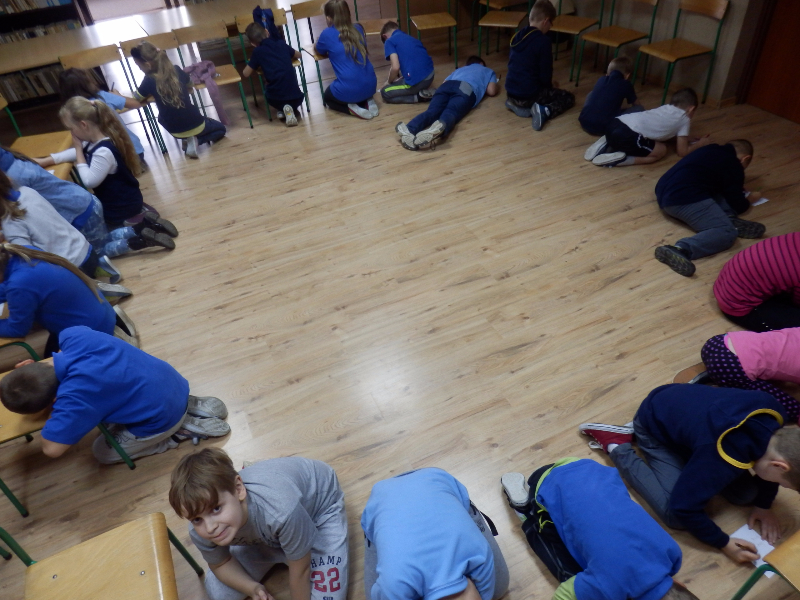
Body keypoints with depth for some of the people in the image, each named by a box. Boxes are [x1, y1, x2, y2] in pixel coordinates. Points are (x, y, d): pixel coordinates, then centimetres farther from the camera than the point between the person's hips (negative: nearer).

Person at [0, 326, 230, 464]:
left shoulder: (74, 396, -32)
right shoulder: (72, 334, -12)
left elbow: (51, 448, -24)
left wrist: (54, 411, -9)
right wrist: (42, 366, 3)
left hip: (163, 416, -7)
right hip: (172, 382, 7)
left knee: (103, 452, 14)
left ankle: (185, 428, 3)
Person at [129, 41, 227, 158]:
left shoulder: (149, 81, -18)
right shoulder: (176, 70, -9)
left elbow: (136, 99, 0)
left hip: (176, 131, -1)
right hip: (196, 124, 2)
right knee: (221, 129, 32)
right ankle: (196, 140, 3)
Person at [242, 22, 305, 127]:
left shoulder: (258, 51, 1)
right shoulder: (281, 43, 11)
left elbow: (246, 74, 7)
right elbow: (298, 55, 28)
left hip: (276, 98, -3)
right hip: (296, 96, 3)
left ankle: (282, 109, 7)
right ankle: (293, 108, 7)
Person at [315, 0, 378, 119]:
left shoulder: (327, 34, -7)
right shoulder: (358, 29, 6)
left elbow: (319, 51, 15)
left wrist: (320, 41, 36)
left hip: (348, 91, -5)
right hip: (371, 85, 5)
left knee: (327, 97, 31)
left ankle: (352, 108, 2)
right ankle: (368, 102, 10)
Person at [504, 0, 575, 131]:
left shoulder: (517, 36, 6)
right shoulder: (543, 41, -16)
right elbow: (545, 74, -13)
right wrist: (550, 85, 12)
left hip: (511, 90, 7)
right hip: (529, 94, -7)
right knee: (568, 97, 13)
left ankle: (515, 103, 10)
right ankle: (545, 111, -13)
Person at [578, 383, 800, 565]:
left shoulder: (773, 417, -20)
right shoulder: (726, 457, -39)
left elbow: (766, 458, 5)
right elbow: (684, 507, -28)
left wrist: (763, 504, 6)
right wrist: (723, 543, -15)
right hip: (655, 425, -7)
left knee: (746, 495, 0)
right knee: (675, 516, -15)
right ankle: (616, 444, -2)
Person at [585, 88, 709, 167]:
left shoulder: (666, 108, 32)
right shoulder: (684, 118, 15)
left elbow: (666, 132, 47)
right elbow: (682, 152, 17)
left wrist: (690, 140, 45)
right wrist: (700, 143, 34)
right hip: (628, 135, -8)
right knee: (661, 151, 14)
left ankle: (607, 145, 9)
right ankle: (618, 160, -8)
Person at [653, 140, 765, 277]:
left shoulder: (713, 150, 29)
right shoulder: (734, 166, 7)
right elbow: (738, 206, 9)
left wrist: (736, 188, 47)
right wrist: (750, 198, 30)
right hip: (685, 198, -9)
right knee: (727, 232, -14)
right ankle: (682, 249, -37)